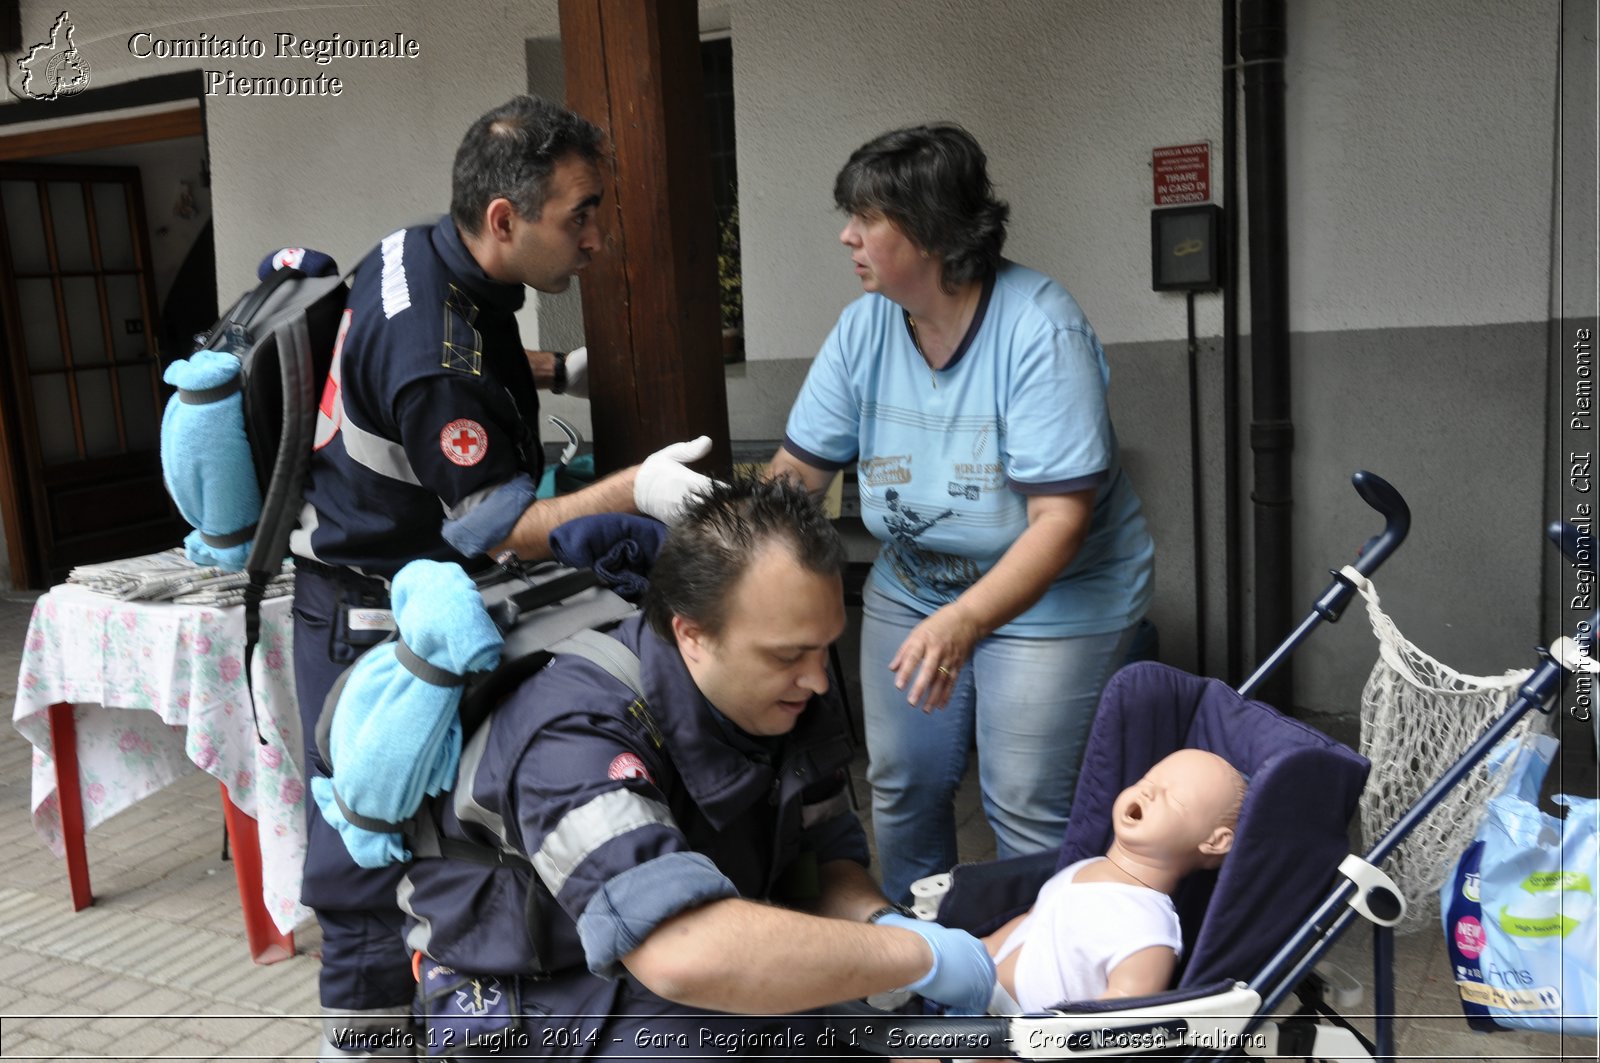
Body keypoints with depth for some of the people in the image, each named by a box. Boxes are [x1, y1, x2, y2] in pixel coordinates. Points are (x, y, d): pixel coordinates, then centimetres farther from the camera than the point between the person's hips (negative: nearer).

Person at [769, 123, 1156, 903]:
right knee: (902, 788, 10)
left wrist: (964, 621, -39)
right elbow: (798, 470, -3)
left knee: (1025, 811, -5)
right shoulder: (865, 325, -5)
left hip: (1052, 597, -5)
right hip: (911, 585, 6)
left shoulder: (1040, 329, -23)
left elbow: (1061, 518, -27)